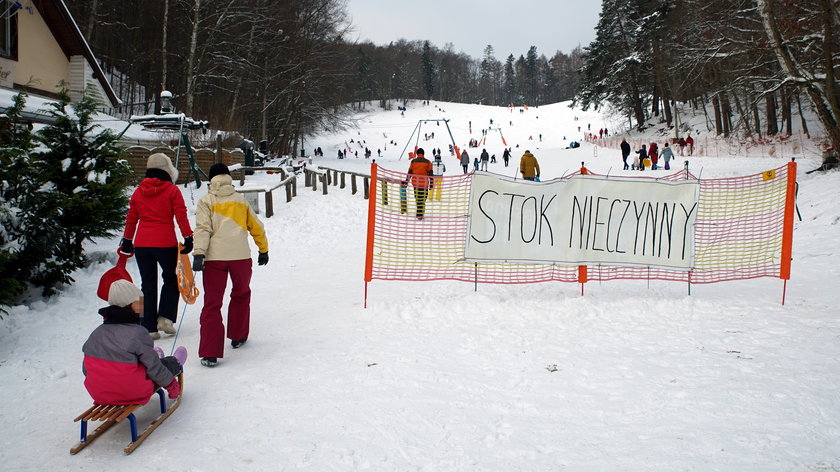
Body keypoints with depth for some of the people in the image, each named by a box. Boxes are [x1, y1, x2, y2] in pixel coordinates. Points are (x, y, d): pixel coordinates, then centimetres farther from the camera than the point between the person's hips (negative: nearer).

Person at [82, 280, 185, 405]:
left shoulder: (97, 332, -3)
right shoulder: (137, 333, -21)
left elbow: (86, 369, 7)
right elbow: (154, 368, -13)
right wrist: (171, 385, 5)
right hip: (132, 393, -6)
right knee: (166, 363, 20)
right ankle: (176, 364, 52)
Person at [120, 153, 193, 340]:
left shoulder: (138, 191, 9)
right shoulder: (172, 190, -3)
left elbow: (131, 218, 13)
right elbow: (181, 216, -7)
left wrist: (127, 240, 22)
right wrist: (188, 238, -2)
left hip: (141, 244, 3)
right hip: (166, 243, -3)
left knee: (148, 284, 9)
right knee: (170, 279, 16)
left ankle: (149, 328, 9)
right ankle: (165, 318, 4)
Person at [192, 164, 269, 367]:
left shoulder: (206, 201, 8)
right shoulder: (240, 199, 15)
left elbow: (203, 228, -6)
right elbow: (256, 227, 20)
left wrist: (199, 254, -13)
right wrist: (263, 250, 31)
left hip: (214, 257, -1)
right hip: (241, 256, 2)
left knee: (212, 302, 1)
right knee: (241, 294, 25)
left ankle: (210, 353, -7)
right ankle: (237, 337, 33)